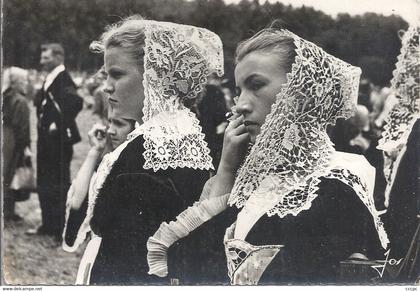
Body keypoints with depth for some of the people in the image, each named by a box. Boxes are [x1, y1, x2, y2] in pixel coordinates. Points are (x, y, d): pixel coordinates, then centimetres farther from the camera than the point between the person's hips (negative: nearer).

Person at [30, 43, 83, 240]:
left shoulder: (63, 80, -16)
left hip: (59, 141, -10)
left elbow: (76, 102, -30)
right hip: (46, 140, 10)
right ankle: (48, 225, 24)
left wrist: (59, 124, -23)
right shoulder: (49, 80, 14)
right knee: (44, 185, 14)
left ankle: (63, 230, 4)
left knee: (59, 186, -3)